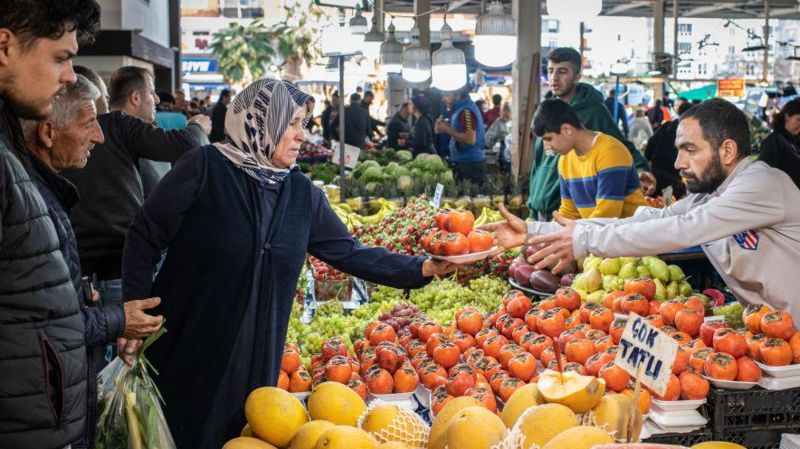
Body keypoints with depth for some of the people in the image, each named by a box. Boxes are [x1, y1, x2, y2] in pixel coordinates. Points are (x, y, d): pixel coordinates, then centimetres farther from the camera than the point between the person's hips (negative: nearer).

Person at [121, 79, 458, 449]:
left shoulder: (302, 193, 3)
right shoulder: (204, 168, -11)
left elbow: (349, 253, 6)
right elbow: (145, 237, -7)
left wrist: (422, 268, -2)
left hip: (257, 359, 5)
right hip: (185, 356, -4)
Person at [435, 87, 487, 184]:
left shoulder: (466, 111, -16)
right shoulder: (462, 108, 15)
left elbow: (470, 139, -24)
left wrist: (447, 130, -18)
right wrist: (447, 126, 6)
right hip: (463, 162, 10)